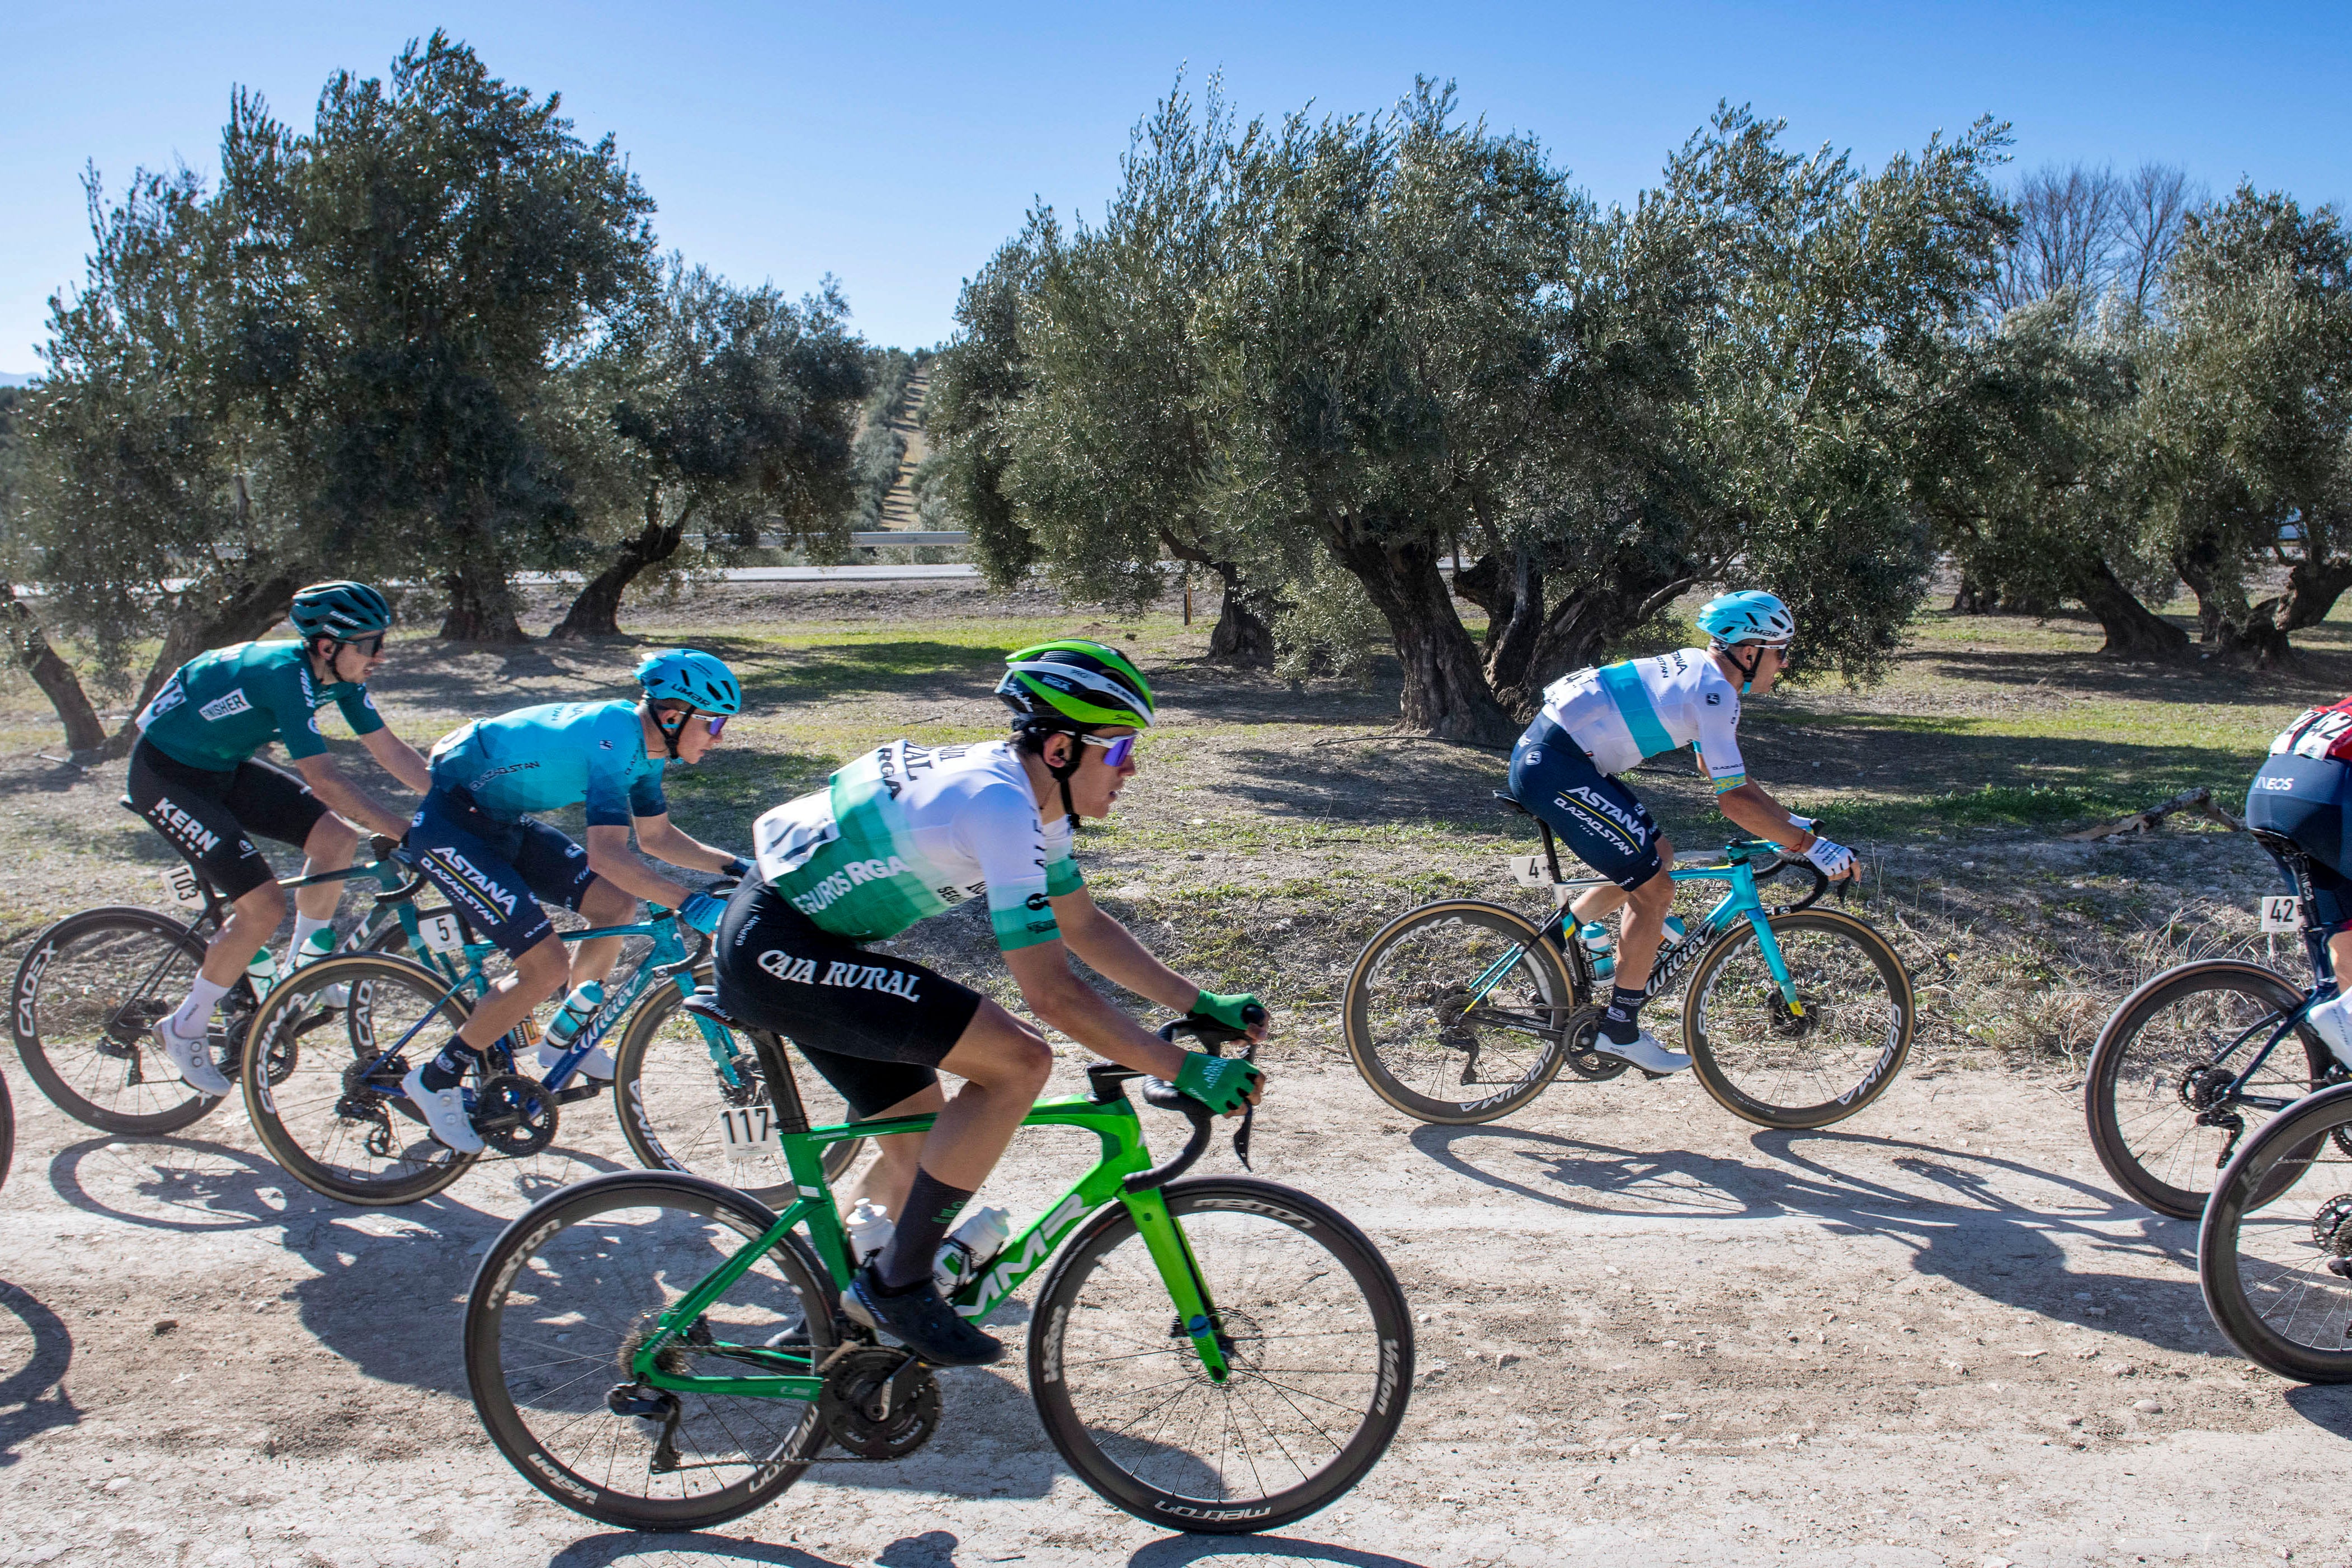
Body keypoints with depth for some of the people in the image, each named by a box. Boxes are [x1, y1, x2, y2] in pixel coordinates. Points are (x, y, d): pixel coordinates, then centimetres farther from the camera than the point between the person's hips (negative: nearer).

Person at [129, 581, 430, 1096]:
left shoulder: (338, 674, -8)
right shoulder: (286, 674, -32)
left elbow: (391, 752, -2)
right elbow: (325, 782, -37)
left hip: (223, 766, 8)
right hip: (166, 775, -8)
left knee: (338, 840, -5)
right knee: (264, 906, -16)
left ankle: (308, 967, 16)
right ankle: (186, 1029, 3)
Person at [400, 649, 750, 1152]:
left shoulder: (644, 743, 1)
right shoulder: (612, 738, -28)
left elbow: (657, 837, 13)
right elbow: (607, 853, -37)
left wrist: (736, 866, 4)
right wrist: (690, 904, -43)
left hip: (500, 820, 10)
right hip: (447, 824, -10)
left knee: (617, 906, 6)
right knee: (546, 966, -15)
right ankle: (435, 1080, 1)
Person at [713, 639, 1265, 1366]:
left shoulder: (1027, 793, 6)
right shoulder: (999, 803, -24)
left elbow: (1085, 927, 15)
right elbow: (1051, 991, -27)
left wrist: (1201, 1002, 8)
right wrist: (1184, 1069, -23)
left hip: (799, 938, 10)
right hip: (775, 949, -10)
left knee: (920, 1149, 16)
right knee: (1020, 1062, -18)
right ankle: (897, 1285, -7)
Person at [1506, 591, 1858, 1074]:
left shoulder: (1700, 671, 16)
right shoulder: (1714, 693, -13)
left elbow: (1716, 768, 27)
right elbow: (1733, 799, -16)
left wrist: (1789, 820, 24)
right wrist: (1809, 846, -10)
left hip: (1546, 753, 10)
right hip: (1553, 768, -10)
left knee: (1657, 857, 18)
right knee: (1655, 890, -4)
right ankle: (1620, 1033, 5)